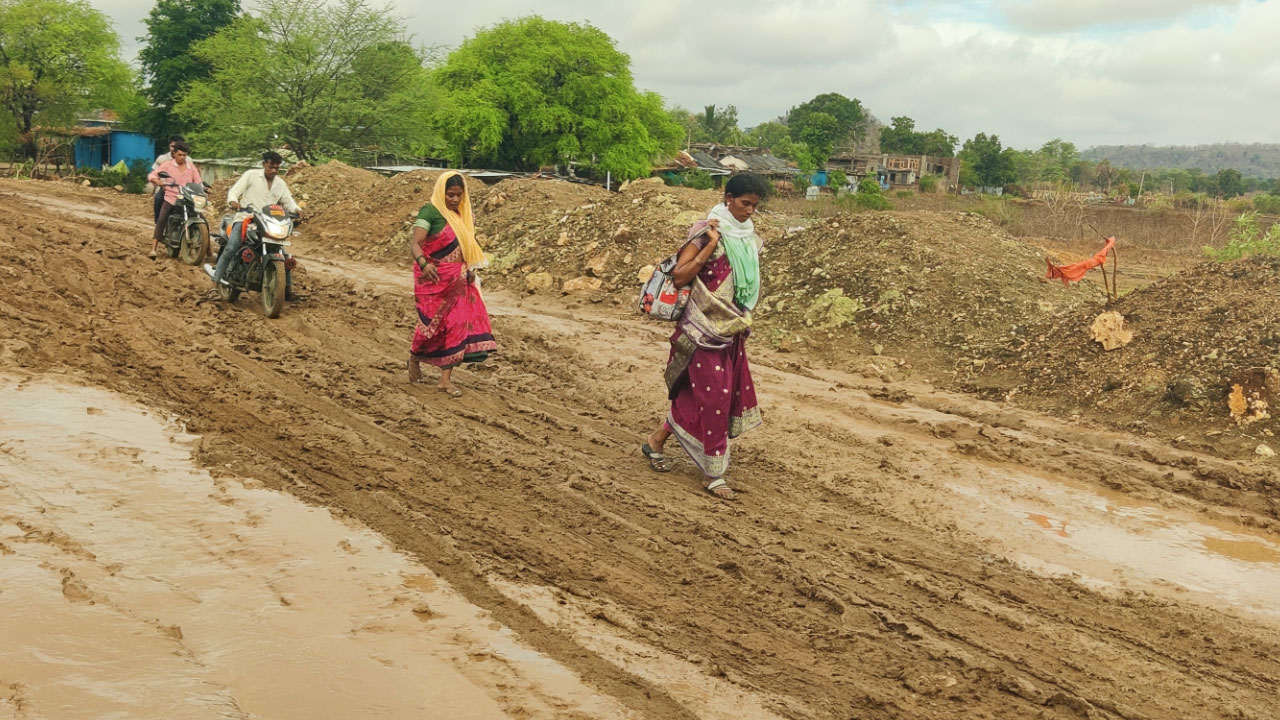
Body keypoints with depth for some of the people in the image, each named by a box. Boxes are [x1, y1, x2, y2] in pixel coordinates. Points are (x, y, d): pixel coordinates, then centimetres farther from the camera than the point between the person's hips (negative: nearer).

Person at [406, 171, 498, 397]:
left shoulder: (460, 214, 11)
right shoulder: (430, 211, -11)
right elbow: (415, 242, -22)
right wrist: (423, 264, -38)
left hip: (458, 279, 6)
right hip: (435, 279, -6)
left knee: (456, 324, 0)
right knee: (434, 323, -1)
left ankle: (446, 378, 5)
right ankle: (414, 359, 28)